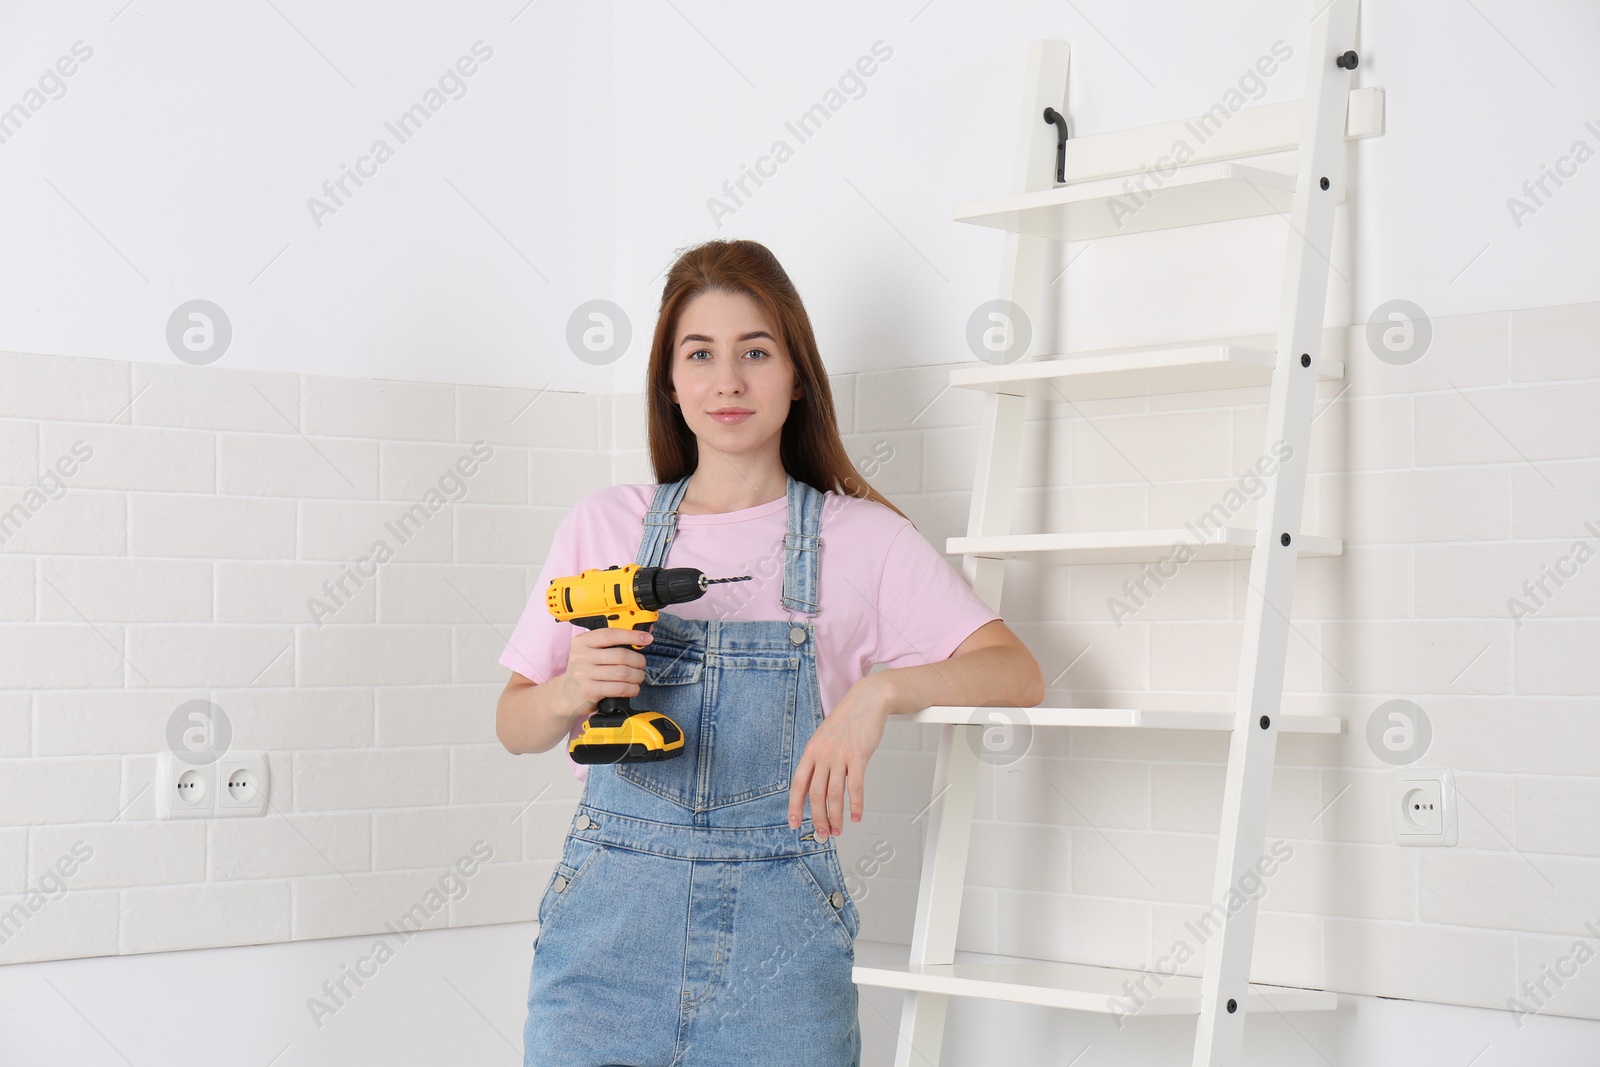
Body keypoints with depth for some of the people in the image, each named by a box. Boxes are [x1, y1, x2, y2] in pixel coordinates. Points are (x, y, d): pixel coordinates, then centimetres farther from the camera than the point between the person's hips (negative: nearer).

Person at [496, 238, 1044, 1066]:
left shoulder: (863, 538, 4)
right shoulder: (604, 524, 8)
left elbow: (1018, 675, -5)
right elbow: (514, 727, 11)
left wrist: (879, 691, -21)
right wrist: (572, 691, -11)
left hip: (778, 937, -1)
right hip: (610, 923, 1)